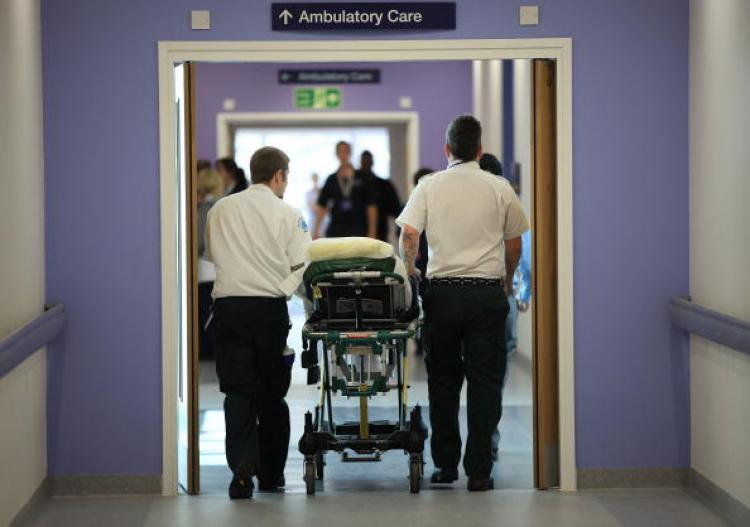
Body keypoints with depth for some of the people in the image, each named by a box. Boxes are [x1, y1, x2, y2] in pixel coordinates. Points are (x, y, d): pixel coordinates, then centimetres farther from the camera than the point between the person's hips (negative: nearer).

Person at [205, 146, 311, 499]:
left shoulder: (220, 210, 6)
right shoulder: (288, 215, -3)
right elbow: (300, 265, -6)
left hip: (228, 305, 1)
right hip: (269, 307, -1)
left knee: (237, 390, 0)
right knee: (272, 392, 11)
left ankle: (242, 464, -18)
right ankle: (271, 473, 19)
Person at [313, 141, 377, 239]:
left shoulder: (362, 179, 3)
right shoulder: (331, 180, 9)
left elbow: (371, 207, 2)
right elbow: (322, 207, 9)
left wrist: (372, 233, -3)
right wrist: (316, 231, 2)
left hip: (357, 231, -2)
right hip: (335, 231, 2)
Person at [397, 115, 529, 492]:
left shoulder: (430, 185, 2)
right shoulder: (500, 189, 3)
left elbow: (408, 235, -7)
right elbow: (514, 245, 10)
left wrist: (409, 269, 12)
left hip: (442, 292, 1)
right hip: (487, 292, -1)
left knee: (443, 380, 11)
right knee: (485, 382, 1)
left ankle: (445, 465, 15)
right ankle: (478, 471, -1)